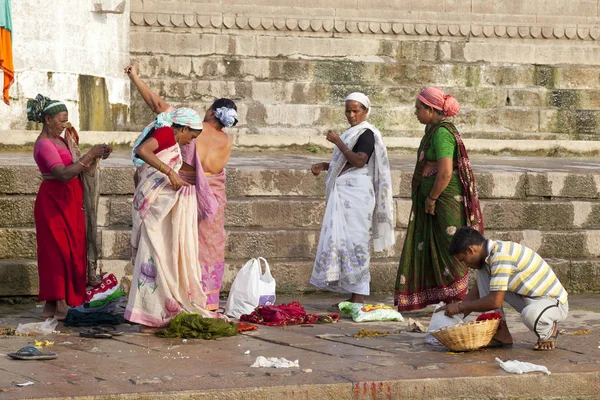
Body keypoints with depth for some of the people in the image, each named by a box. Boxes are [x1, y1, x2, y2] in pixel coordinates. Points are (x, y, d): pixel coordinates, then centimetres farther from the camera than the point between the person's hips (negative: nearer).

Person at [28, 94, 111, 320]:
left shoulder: (58, 140, 13)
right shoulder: (45, 145, -17)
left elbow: (76, 169, 13)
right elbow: (64, 174, -29)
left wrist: (96, 158, -2)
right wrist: (90, 154, -26)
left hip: (67, 201, 9)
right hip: (54, 201, -9)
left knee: (70, 250, 9)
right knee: (60, 250, -9)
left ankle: (51, 305, 11)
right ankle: (61, 306, -8)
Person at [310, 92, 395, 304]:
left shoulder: (367, 133, -6)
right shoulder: (351, 133, 21)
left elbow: (359, 161, -18)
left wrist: (338, 142, -19)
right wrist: (324, 166, 13)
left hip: (356, 193, -9)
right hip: (343, 194, 9)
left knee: (354, 240, -10)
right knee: (339, 239, 6)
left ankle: (359, 296, -9)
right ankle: (353, 295, 9)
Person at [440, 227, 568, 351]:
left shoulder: (500, 256, -26)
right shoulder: (492, 252, 5)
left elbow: (495, 301, -28)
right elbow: (478, 291, 16)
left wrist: (460, 307, -17)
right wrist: (457, 315, 8)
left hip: (555, 303, -9)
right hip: (530, 300, 9)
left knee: (531, 315, -43)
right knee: (483, 274, 3)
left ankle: (548, 332, -6)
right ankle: (501, 334, 3)